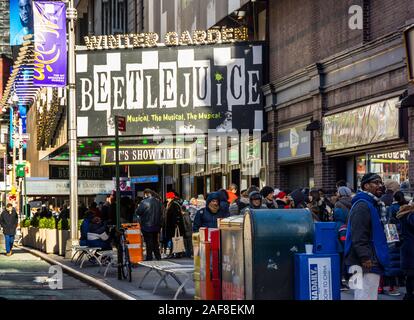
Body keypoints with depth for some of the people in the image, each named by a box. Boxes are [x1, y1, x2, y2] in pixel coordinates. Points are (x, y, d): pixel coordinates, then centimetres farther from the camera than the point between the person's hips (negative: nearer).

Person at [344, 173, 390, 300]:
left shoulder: (375, 205, 21)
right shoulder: (362, 206, -13)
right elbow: (358, 236, -22)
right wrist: (365, 257, -27)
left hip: (373, 262, 11)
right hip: (366, 264, -11)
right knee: (366, 296, -13)